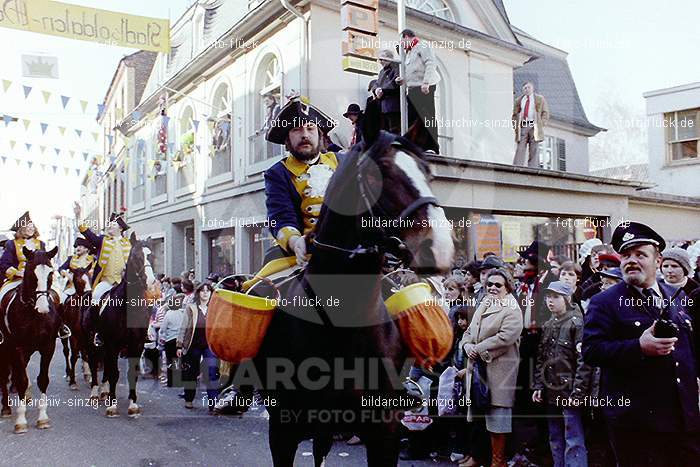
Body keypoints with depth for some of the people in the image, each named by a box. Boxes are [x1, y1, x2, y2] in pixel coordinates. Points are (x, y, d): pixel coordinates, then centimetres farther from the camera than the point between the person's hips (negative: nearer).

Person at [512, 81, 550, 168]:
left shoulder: (540, 99, 14)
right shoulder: (518, 100, 19)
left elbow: (545, 112, 9)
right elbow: (514, 114, 19)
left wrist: (541, 124, -4)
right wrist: (515, 126, 5)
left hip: (534, 126, -1)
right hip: (522, 126, 1)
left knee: (533, 150, -6)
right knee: (520, 149, -9)